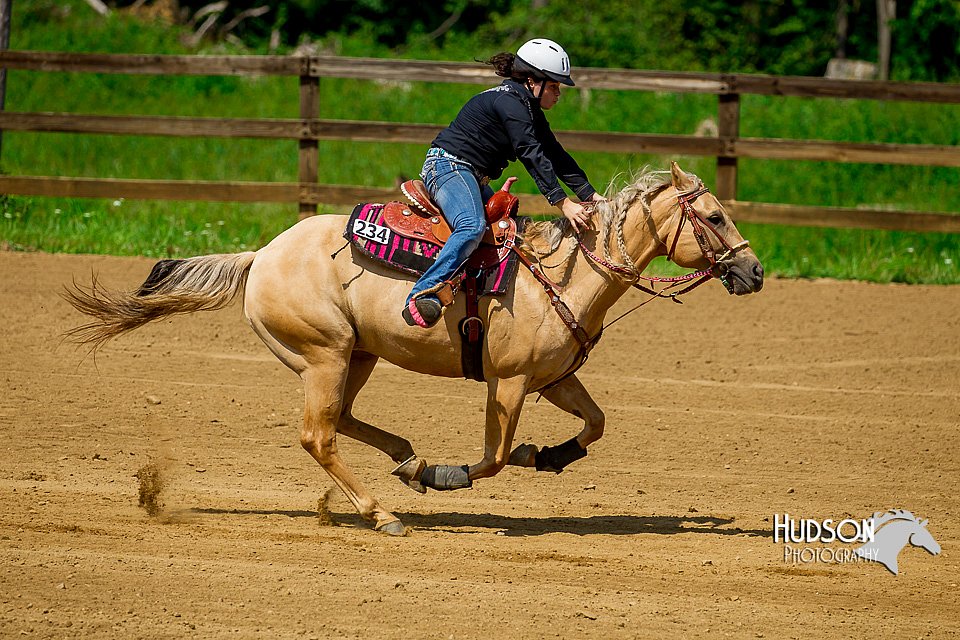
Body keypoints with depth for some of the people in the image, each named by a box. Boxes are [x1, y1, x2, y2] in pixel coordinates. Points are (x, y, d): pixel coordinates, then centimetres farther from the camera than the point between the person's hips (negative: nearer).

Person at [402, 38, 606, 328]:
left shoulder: (528, 109, 15)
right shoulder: (509, 102, -17)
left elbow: (555, 155, 16)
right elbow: (532, 156, -24)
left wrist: (590, 194, 8)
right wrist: (563, 204, -28)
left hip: (474, 178, 12)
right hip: (448, 167, -12)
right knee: (473, 227, -33)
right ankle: (422, 297, -43)